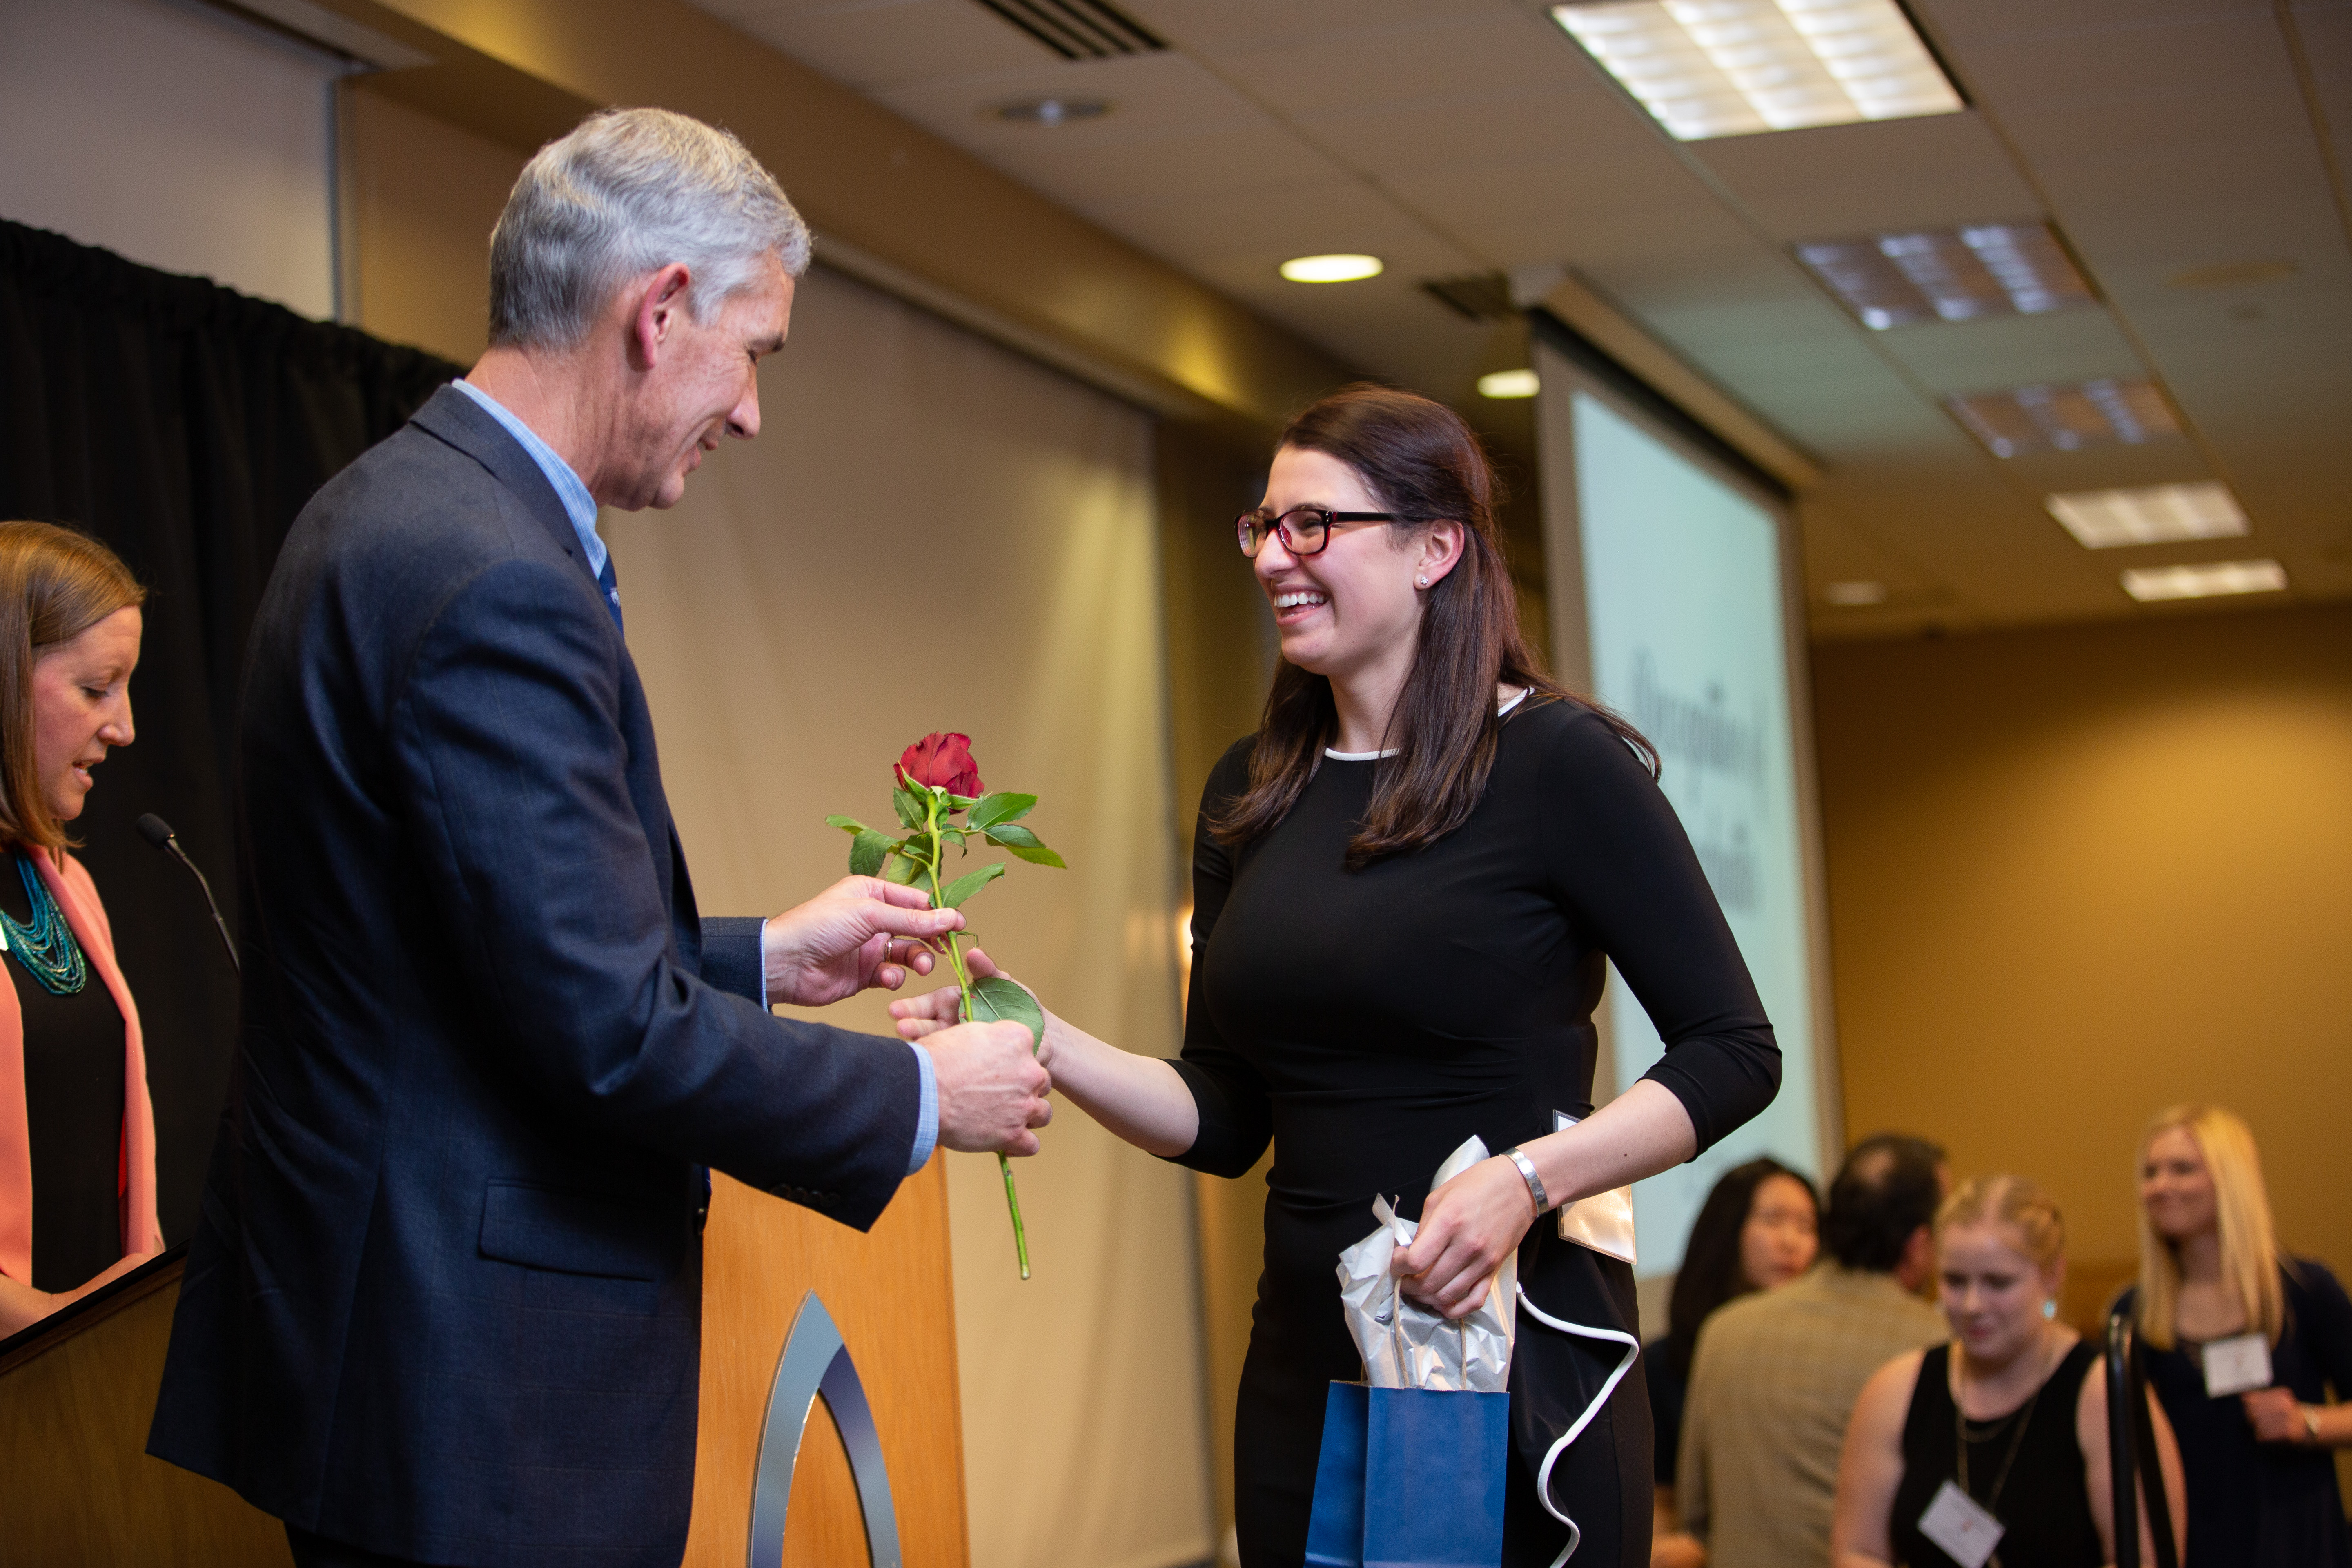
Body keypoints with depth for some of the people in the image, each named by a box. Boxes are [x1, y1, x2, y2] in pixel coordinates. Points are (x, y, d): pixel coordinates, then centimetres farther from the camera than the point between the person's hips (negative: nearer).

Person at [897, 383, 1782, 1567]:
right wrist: (1038, 1040, -5)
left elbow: (1734, 1053, -8)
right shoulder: (1250, 793, 9)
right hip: (1306, 1368, 5)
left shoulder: (1555, 761, -7)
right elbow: (1224, 1121, 10)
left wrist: (1526, 1179, -20)